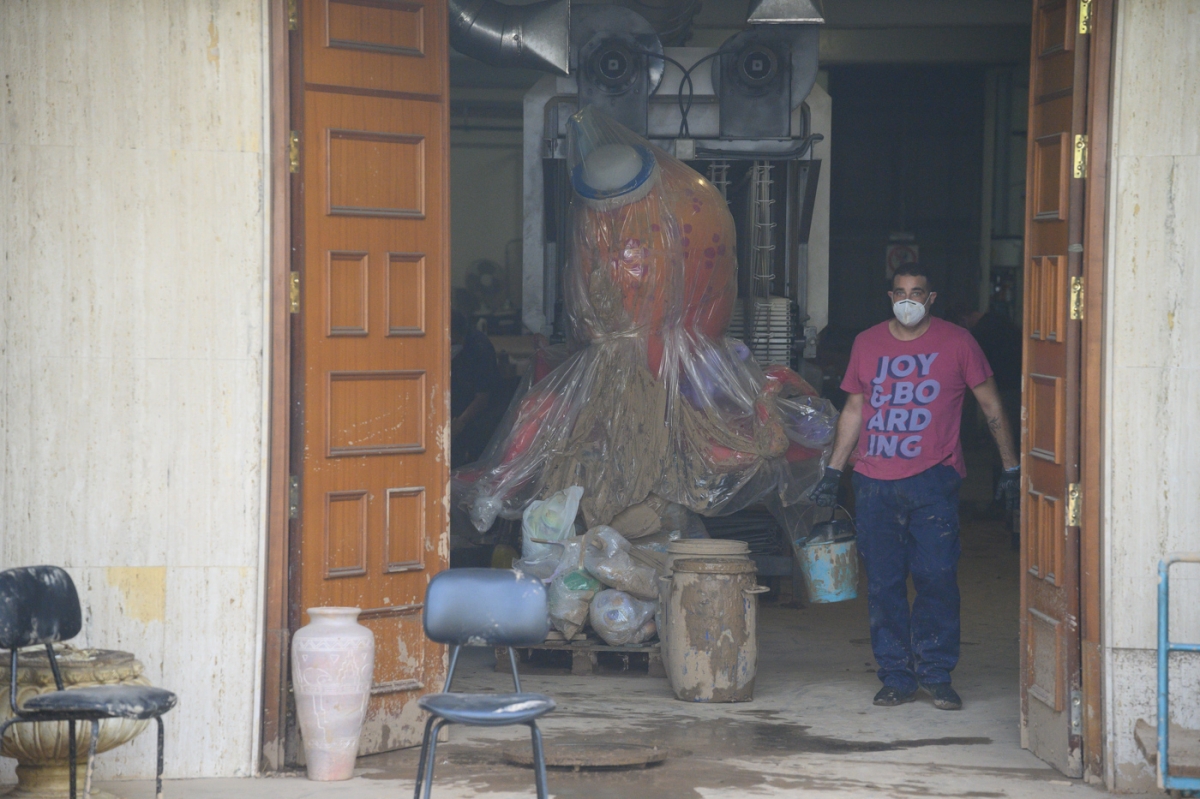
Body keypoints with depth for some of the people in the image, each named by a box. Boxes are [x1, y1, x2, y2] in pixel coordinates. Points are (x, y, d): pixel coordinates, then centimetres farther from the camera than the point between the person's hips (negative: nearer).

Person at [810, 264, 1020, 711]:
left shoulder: (956, 343, 4)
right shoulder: (867, 344, 12)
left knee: (936, 577, -8)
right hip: (875, 483, 3)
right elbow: (853, 411, 20)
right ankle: (896, 678, 10)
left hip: (933, 479, -3)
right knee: (883, 584, 2)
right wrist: (833, 471, 15)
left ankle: (936, 673, 4)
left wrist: (1011, 468, 9)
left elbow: (992, 408, 10)